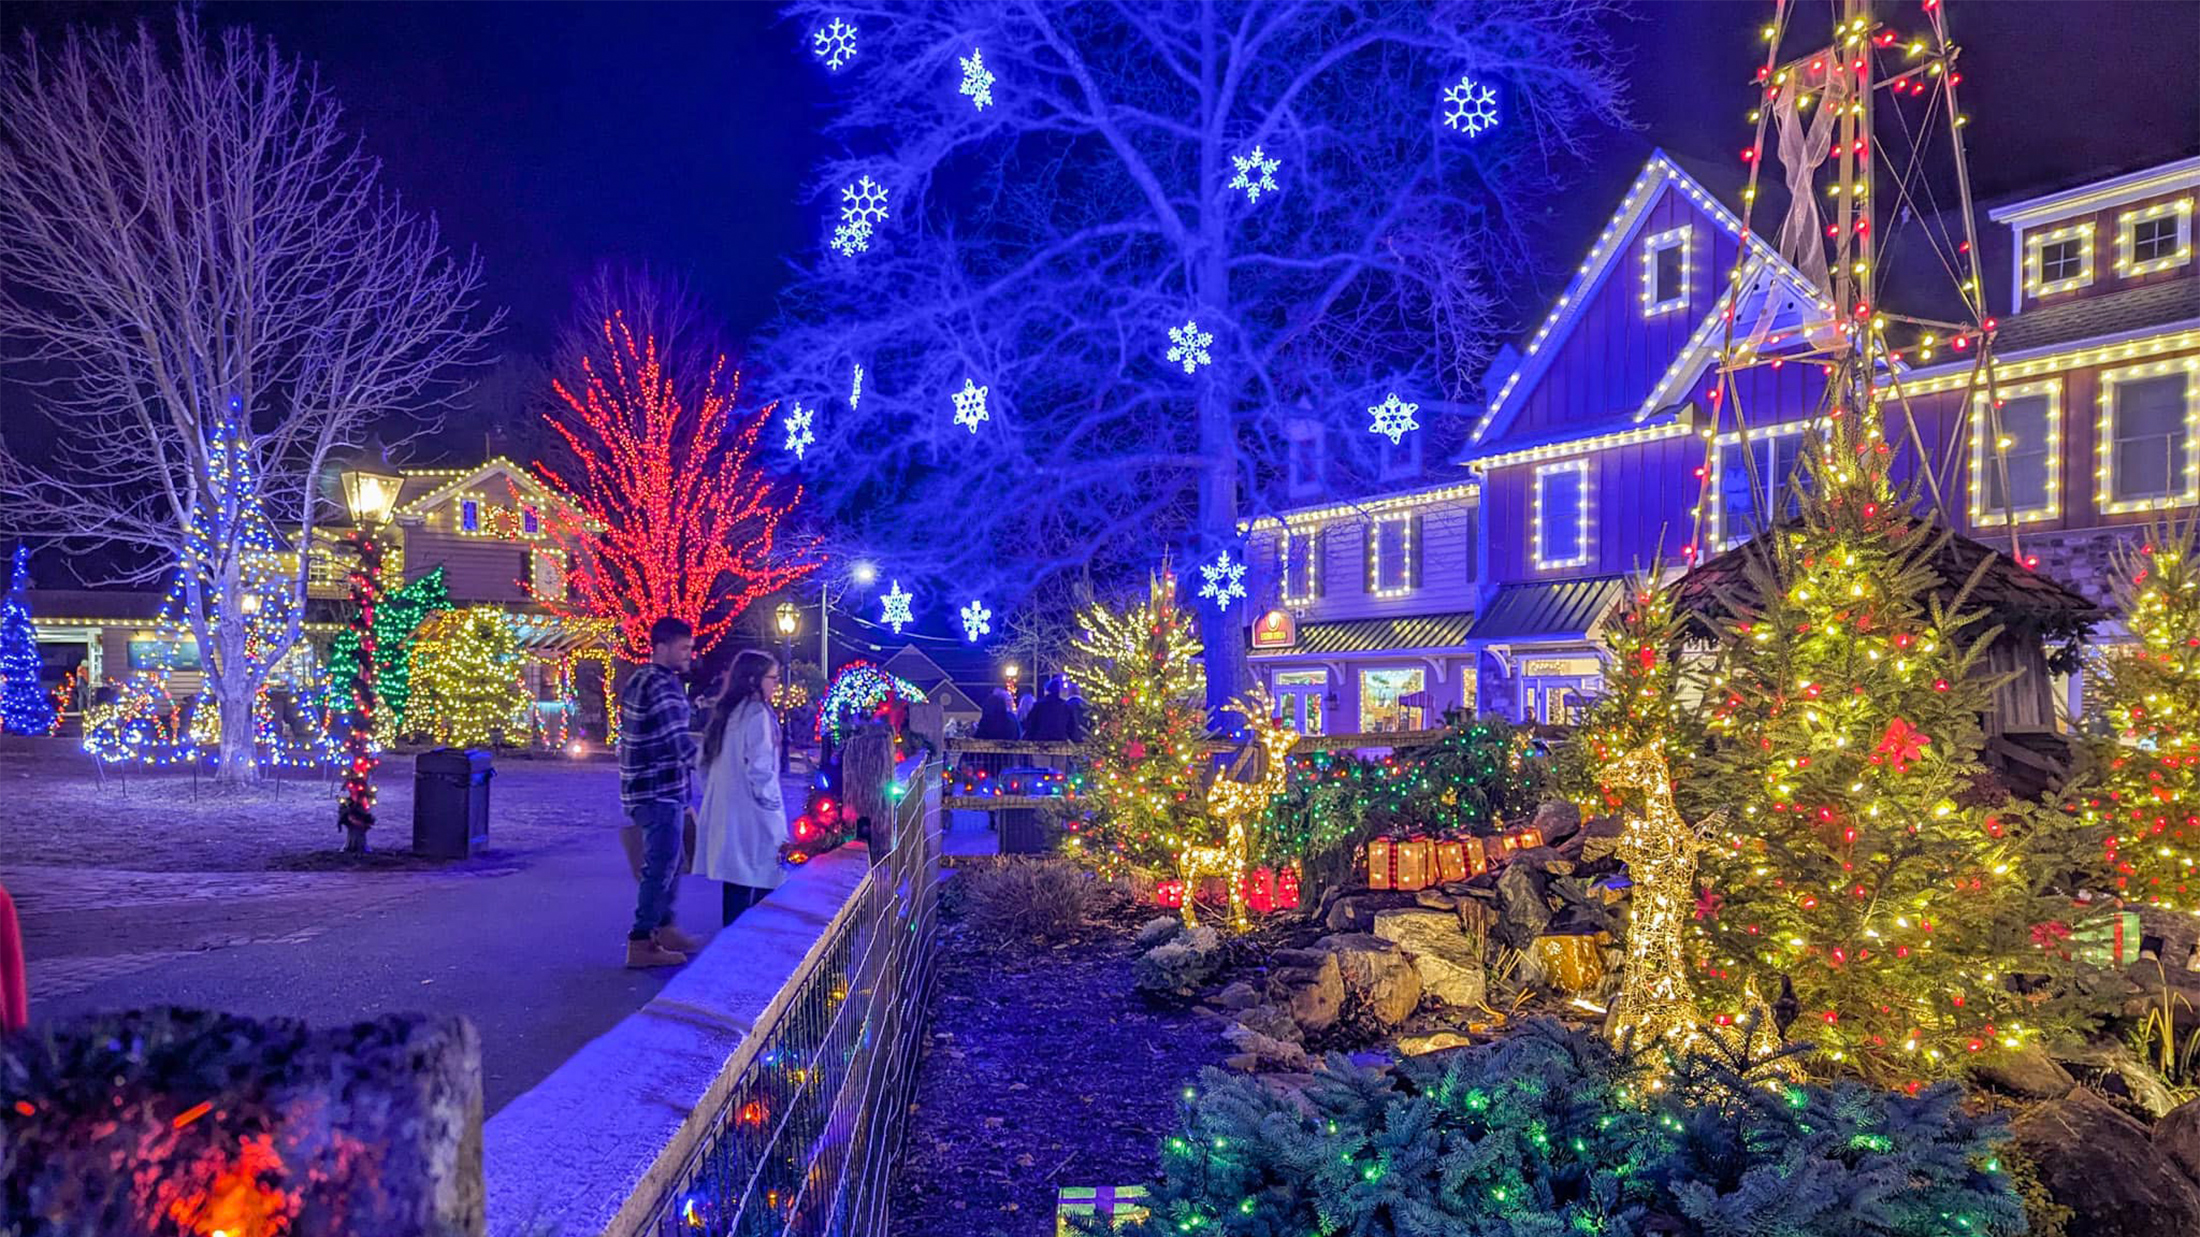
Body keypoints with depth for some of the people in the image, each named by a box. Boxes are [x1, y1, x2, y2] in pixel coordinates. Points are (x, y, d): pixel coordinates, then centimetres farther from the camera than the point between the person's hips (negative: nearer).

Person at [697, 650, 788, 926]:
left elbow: (705, 760, 18)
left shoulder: (725, 712, 13)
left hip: (723, 812, 9)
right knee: (760, 885, -4)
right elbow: (759, 768, -20)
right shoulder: (757, 713, -14)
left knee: (735, 880, 14)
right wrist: (771, 801, -8)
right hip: (752, 815, -9)